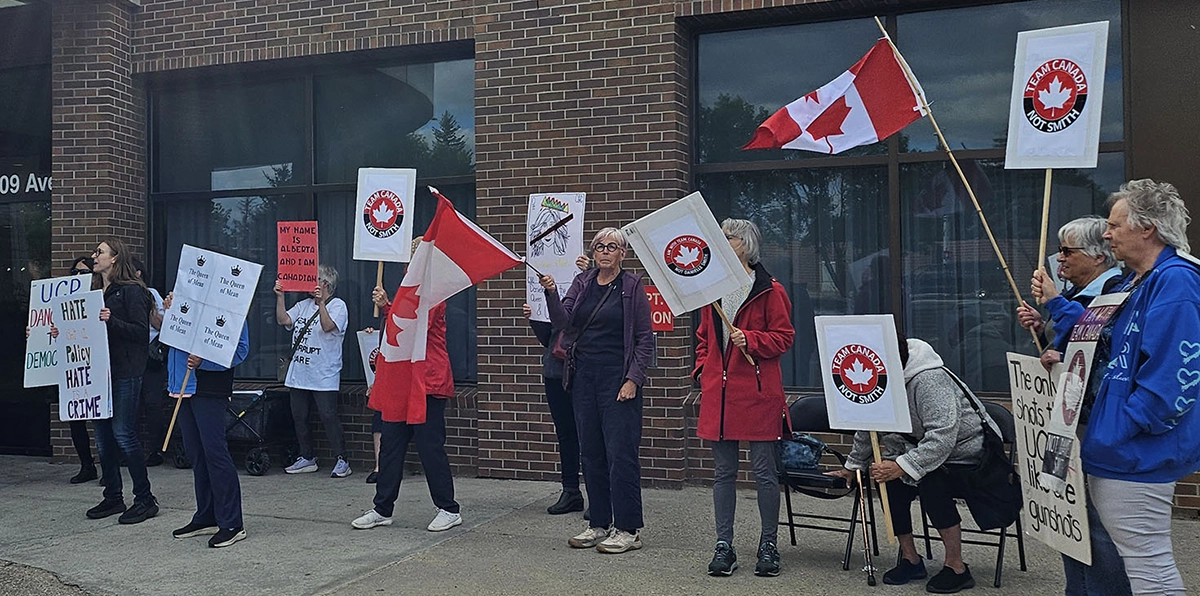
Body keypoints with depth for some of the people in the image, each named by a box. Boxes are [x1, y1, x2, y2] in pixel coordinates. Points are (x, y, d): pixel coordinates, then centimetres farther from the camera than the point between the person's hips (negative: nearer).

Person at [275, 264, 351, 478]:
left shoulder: (338, 305, -3)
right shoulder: (303, 305, 17)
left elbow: (328, 326, -20)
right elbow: (283, 320, 5)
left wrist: (320, 303, -28)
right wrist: (280, 297, -3)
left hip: (324, 376, -7)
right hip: (299, 374, 7)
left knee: (328, 416, -11)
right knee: (299, 416, 9)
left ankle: (342, 460, -5)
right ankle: (307, 458, 21)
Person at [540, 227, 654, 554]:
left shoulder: (632, 286, -1)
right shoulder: (582, 283, 11)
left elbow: (645, 339, -3)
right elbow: (563, 321, -2)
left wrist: (633, 380, -11)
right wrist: (551, 292, -19)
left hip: (618, 378, -5)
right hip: (584, 377, 5)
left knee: (621, 453, -4)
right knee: (591, 453, 9)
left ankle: (629, 529, 4)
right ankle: (598, 524, 20)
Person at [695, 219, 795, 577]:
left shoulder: (770, 290, -3)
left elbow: (783, 337, -3)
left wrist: (750, 340, -18)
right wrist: (702, 368, 8)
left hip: (758, 394, -5)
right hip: (719, 393, 5)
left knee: (764, 472, 3)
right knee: (723, 473, 9)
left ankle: (768, 546, 17)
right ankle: (724, 546, 17)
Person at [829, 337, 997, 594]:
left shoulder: (929, 380, -30)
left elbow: (943, 437, -39)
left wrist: (902, 466, -43)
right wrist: (852, 466, 21)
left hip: (971, 455, -8)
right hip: (926, 450, 8)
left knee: (931, 479, -33)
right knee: (886, 477, -12)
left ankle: (956, 568, -20)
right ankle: (910, 559, 3)